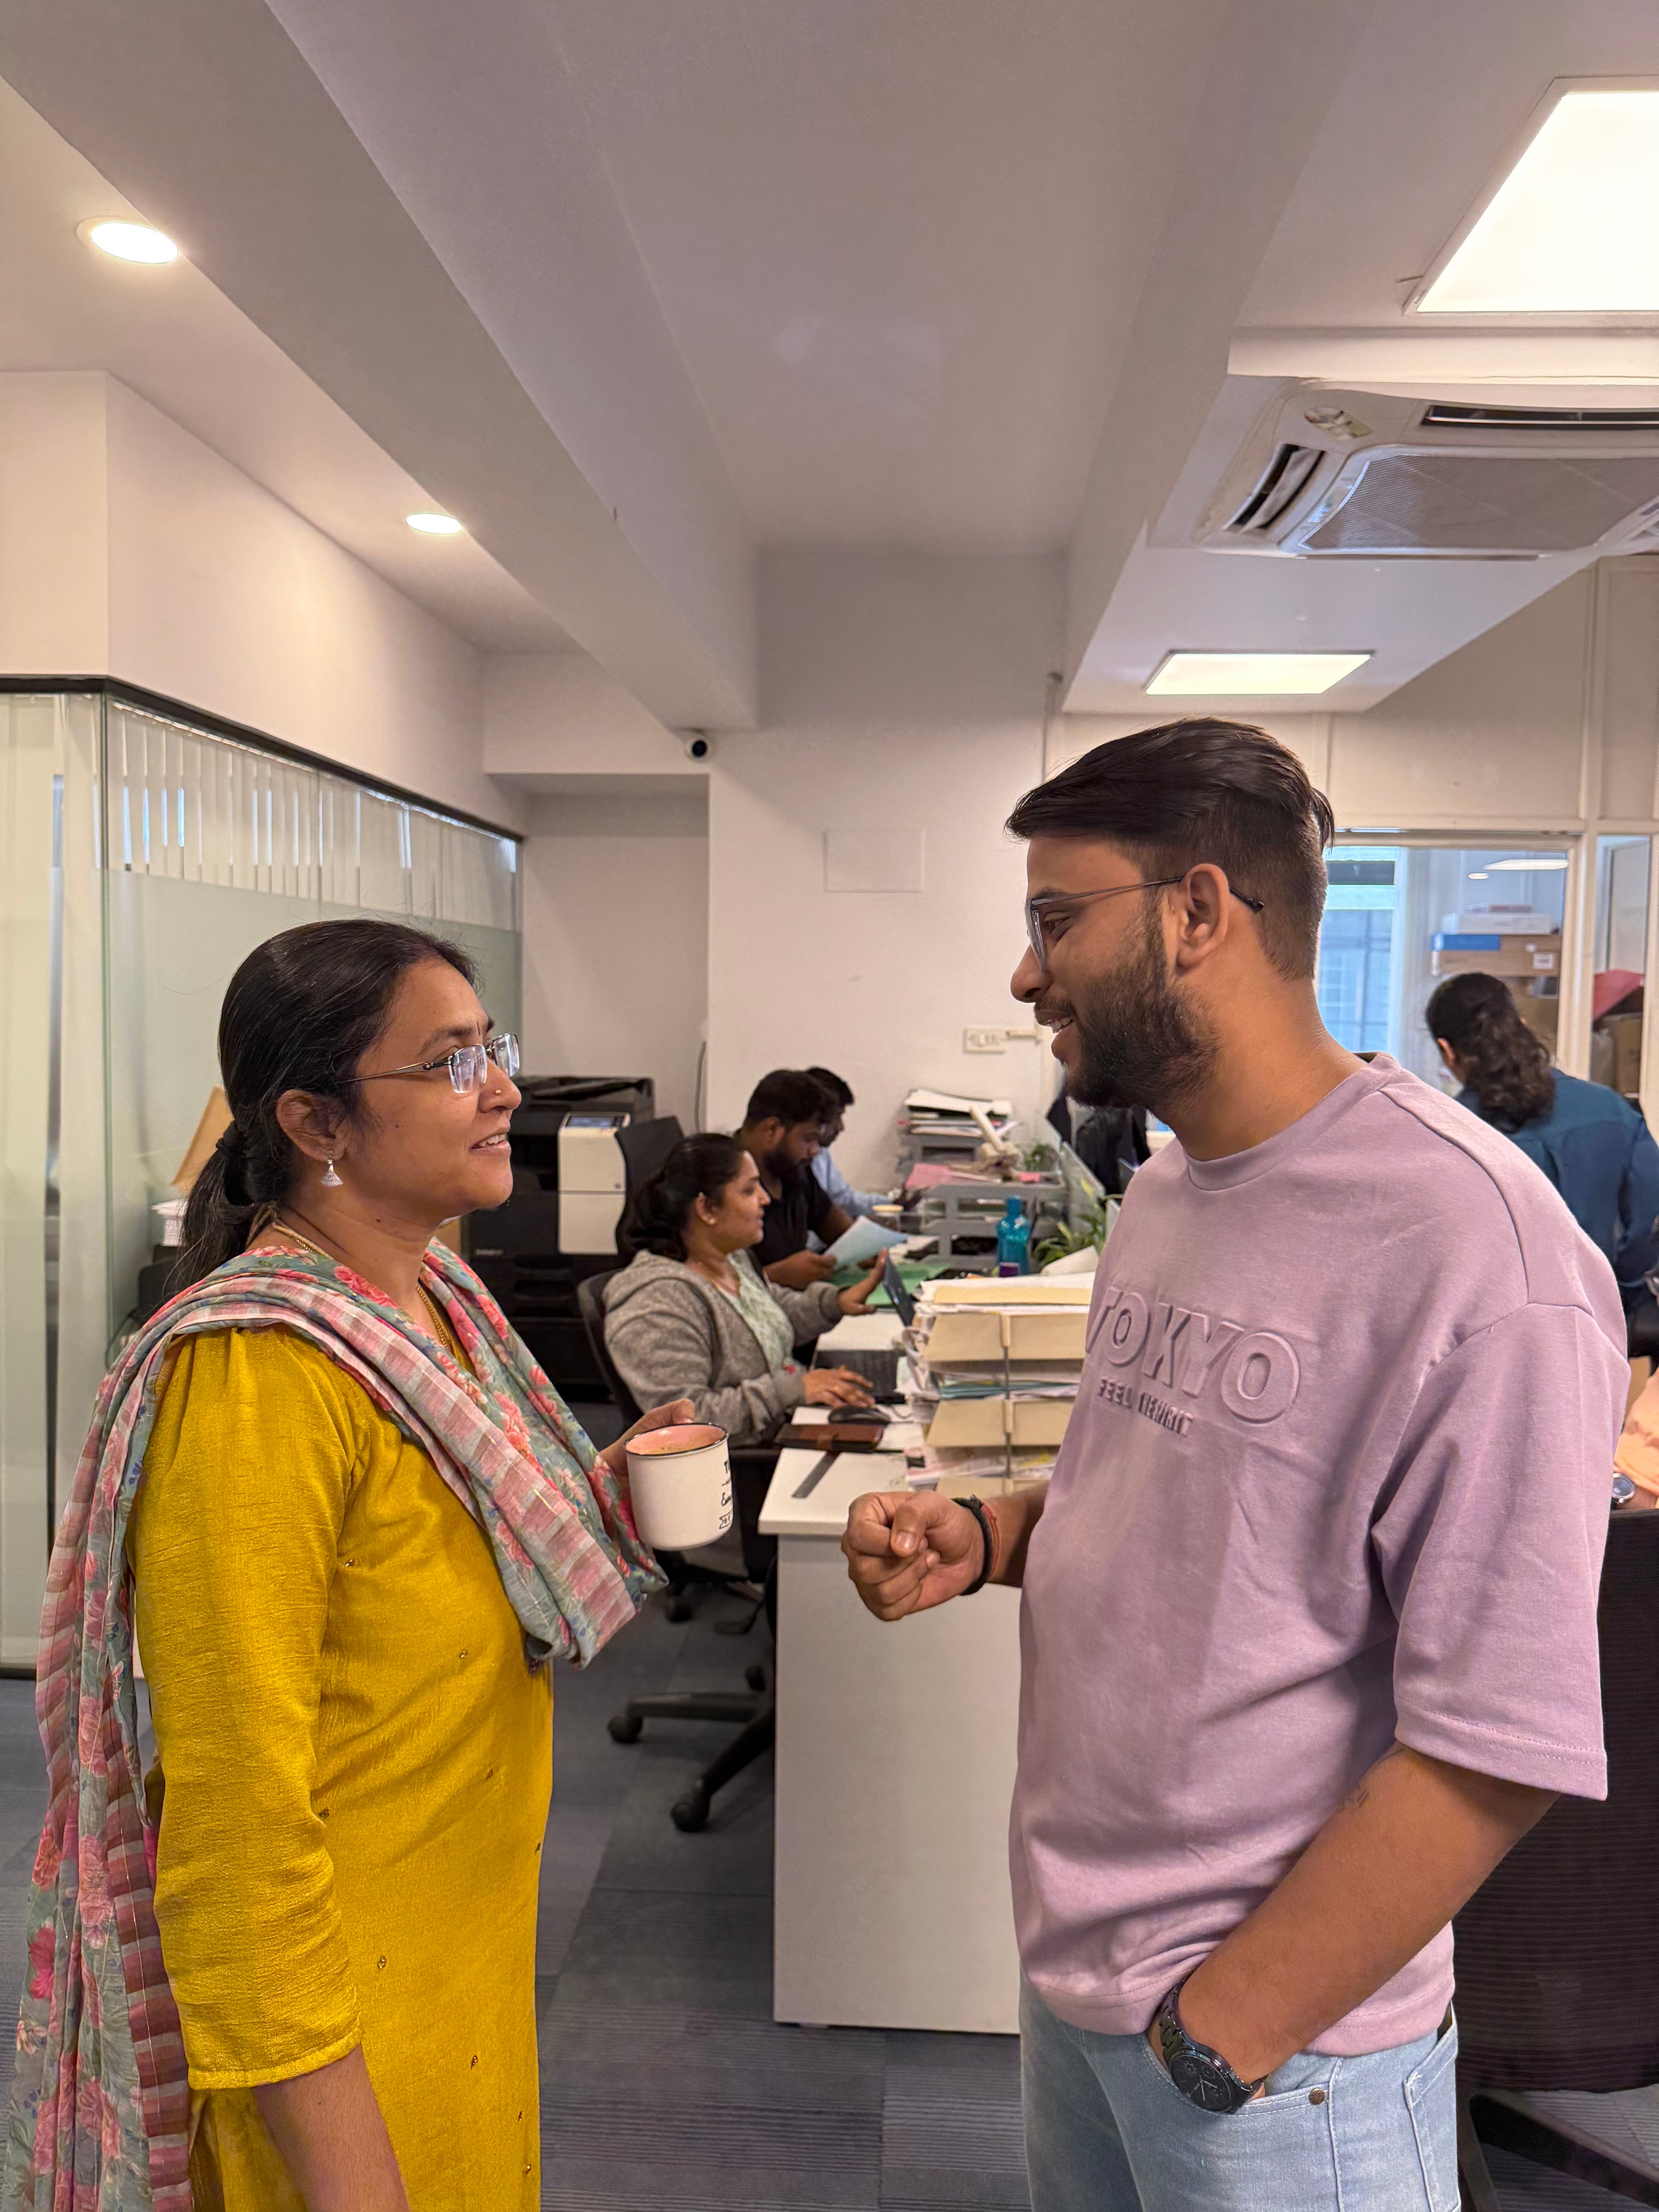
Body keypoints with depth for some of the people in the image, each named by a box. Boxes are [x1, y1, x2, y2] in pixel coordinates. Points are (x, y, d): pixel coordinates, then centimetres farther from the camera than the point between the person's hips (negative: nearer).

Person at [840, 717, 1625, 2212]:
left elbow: (1498, 1747, -22)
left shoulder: (1476, 1254, -23)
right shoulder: (1162, 1194, 3)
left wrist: (1216, 2035, -16)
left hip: (1276, 2045, -7)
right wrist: (983, 1539, -3)